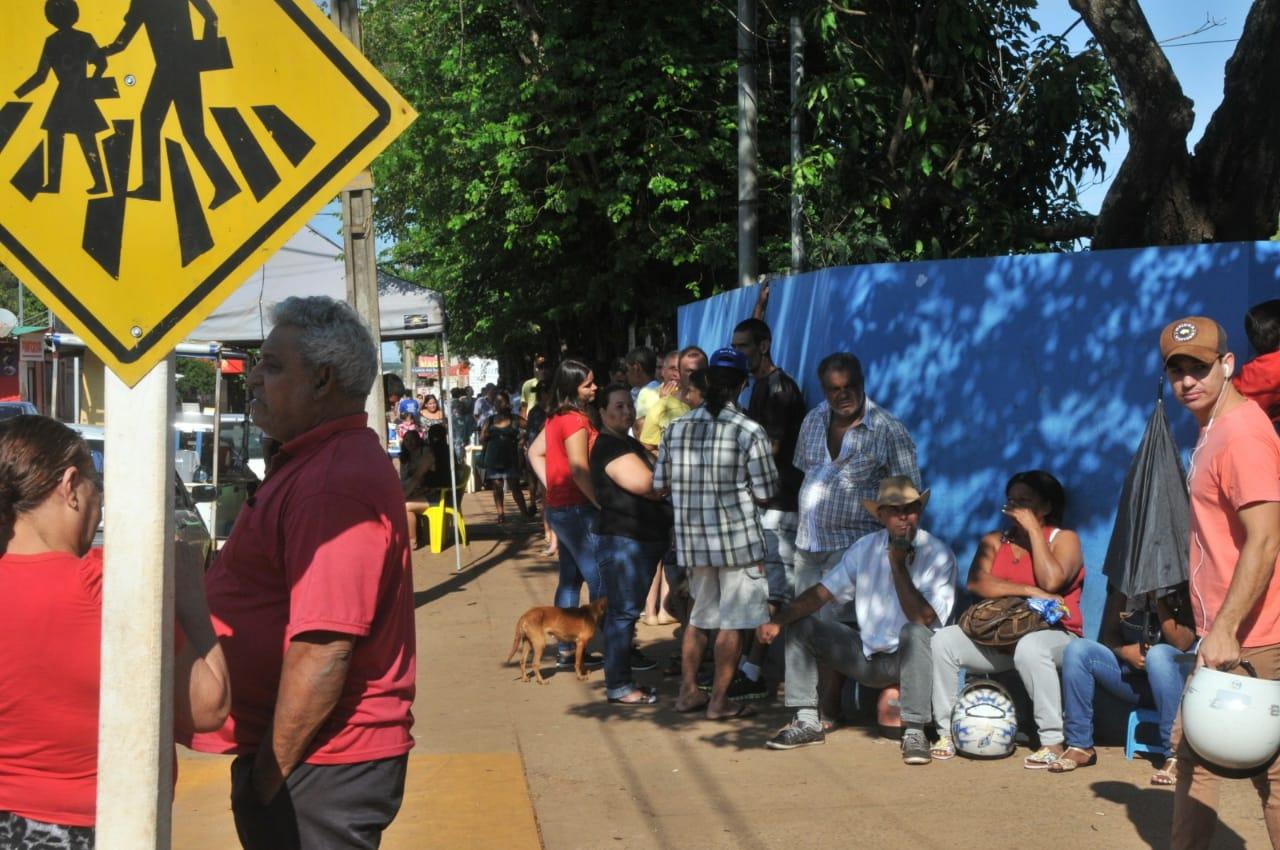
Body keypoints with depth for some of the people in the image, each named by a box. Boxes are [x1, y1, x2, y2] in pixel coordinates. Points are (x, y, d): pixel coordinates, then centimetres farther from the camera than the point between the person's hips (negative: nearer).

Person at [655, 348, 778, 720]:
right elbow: (764, 494, -10)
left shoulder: (676, 428, 1)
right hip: (738, 539, -5)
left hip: (691, 537, 5)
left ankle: (688, 691, 23)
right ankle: (719, 700, 9)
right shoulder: (749, 432, -12)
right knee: (732, 623, 5)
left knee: (698, 617, 19)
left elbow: (660, 483, 7)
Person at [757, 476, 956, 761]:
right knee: (800, 626, -2)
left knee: (914, 631, -38)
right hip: (868, 656, 6)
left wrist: (898, 566, -25)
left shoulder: (938, 554, -12)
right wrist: (777, 621, -12)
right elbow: (823, 591, 1)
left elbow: (923, 618, -23)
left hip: (913, 658, -5)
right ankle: (807, 722, -1)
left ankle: (914, 732, -31)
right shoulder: (866, 547, 3)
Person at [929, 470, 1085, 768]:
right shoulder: (994, 542, 15)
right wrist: (1029, 592, -17)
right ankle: (947, 730, -10)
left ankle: (1053, 742, -34)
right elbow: (976, 583, -6)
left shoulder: (1063, 539, 1)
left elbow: (1051, 581, -21)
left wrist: (1033, 530, -13)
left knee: (1029, 648, -40)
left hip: (1053, 634, -5)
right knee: (943, 640, -17)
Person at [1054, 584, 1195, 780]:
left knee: (1159, 654, -37)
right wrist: (1125, 651, -16)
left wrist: (1159, 600, -27)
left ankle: (1175, 755, -35)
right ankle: (1079, 746, -11)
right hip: (1131, 674, 5)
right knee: (1077, 649, -15)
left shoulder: (1183, 587, -10)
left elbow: (1182, 643, -20)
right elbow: (1107, 635, 6)